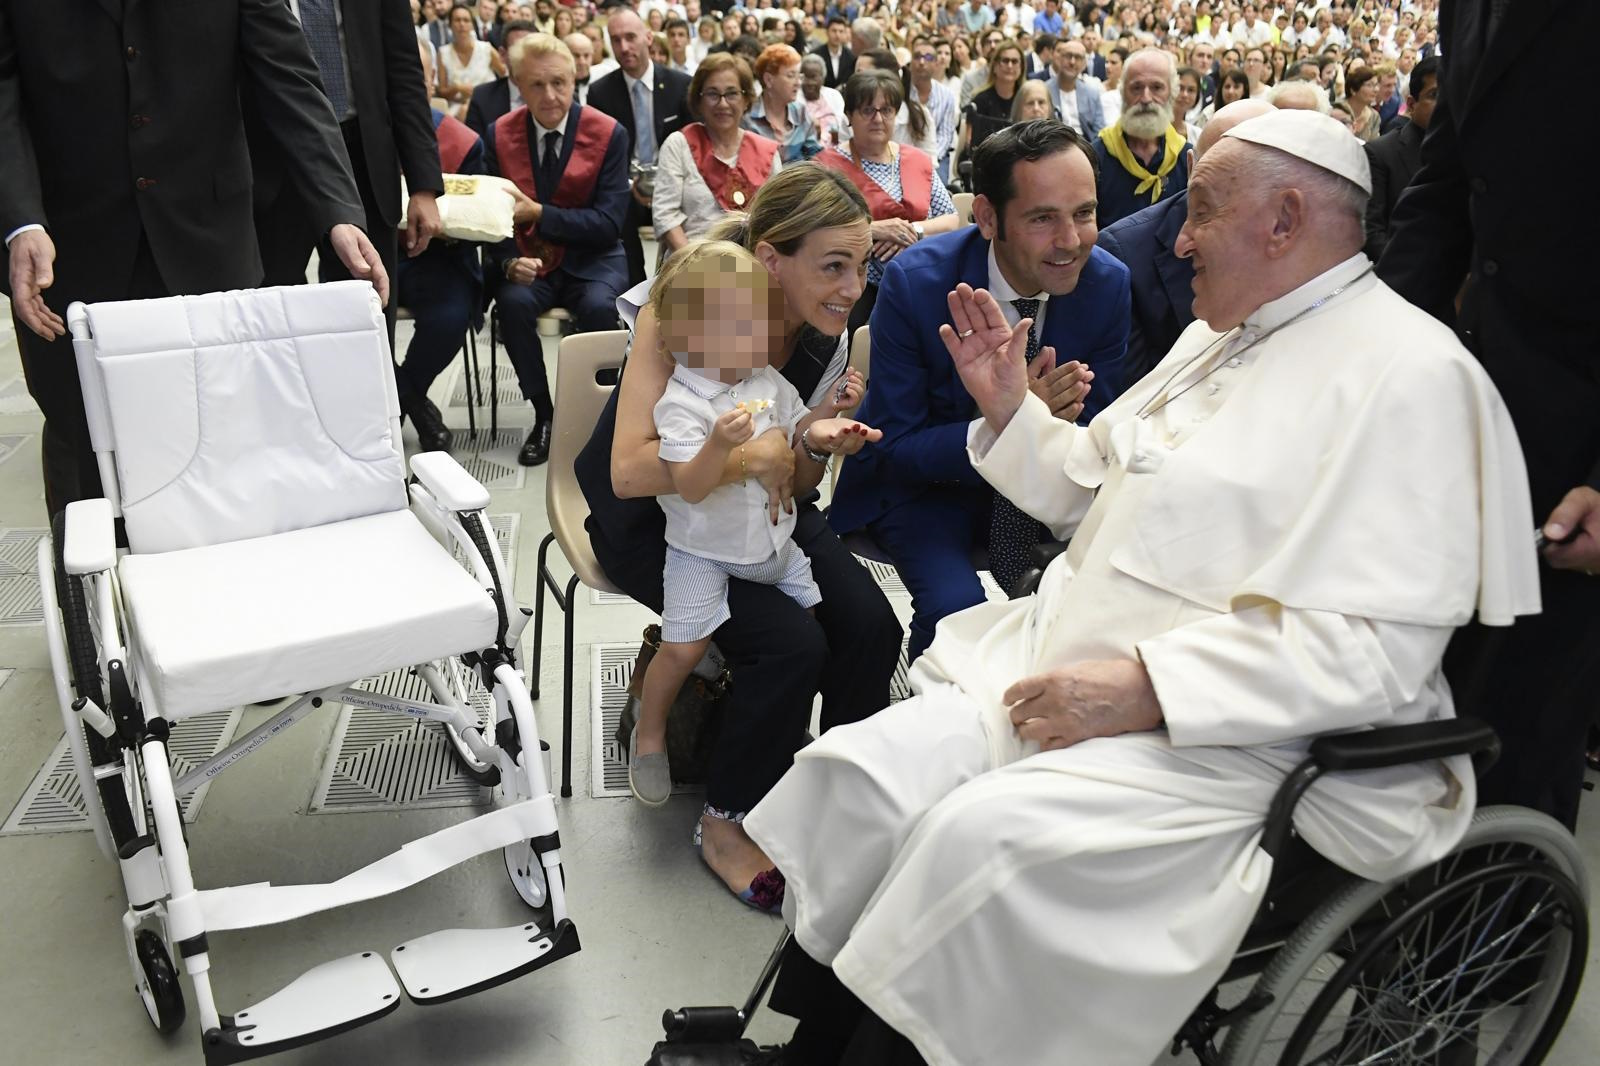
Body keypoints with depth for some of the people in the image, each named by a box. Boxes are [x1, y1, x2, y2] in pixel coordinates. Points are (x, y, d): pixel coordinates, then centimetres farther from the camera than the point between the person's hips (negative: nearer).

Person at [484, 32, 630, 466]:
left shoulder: (609, 133, -5)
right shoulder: (499, 134, 1)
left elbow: (609, 223, -11)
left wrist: (538, 212, -21)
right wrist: (509, 260, -20)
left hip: (591, 259, -1)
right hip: (527, 259, 2)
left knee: (598, 307, -33)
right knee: (514, 303, -30)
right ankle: (543, 415, -9)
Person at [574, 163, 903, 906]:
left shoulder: (824, 341, -6)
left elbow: (794, 483, 2)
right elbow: (629, 470, -31)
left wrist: (820, 446, -20)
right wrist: (744, 455, -41)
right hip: (651, 518, -5)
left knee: (871, 626, -19)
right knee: (791, 644, -26)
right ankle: (725, 822, -1)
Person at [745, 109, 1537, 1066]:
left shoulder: (1409, 373, -12)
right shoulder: (1218, 340, 17)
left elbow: (1376, 647, -21)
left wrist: (1144, 690, -24)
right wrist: (1010, 408, 10)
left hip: (1224, 739, -8)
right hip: (1067, 677, 8)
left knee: (979, 835, -30)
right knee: (856, 772, -10)